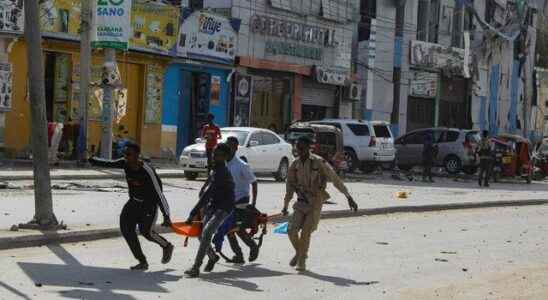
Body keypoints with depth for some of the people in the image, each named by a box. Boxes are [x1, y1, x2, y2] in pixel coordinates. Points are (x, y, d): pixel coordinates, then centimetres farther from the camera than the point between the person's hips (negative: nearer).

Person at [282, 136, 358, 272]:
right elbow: (290, 187, 12)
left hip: (315, 203, -4)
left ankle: (302, 260, 13)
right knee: (291, 230, -7)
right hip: (301, 202, 4)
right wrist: (285, 206, 8)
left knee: (306, 232, -8)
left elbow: (335, 180, -10)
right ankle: (298, 252, 22)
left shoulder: (319, 162, -12)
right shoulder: (295, 165, 2)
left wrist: (349, 198, -11)